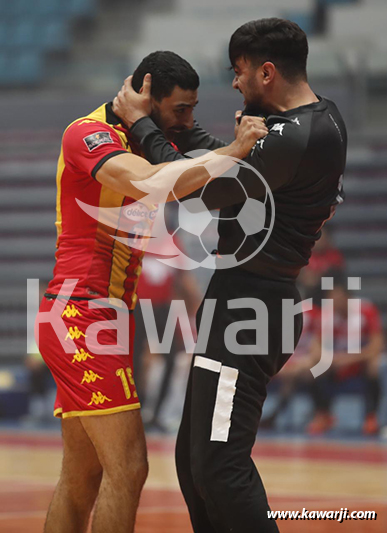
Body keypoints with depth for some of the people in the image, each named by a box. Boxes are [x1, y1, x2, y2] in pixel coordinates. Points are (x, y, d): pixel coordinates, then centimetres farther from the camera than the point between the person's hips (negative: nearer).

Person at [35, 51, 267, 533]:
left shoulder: (136, 143, 17)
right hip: (82, 314, -10)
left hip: (87, 319, 10)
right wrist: (233, 152, -25)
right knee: (127, 469, -14)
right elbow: (153, 185, -30)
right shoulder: (89, 134, -13)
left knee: (81, 478, 11)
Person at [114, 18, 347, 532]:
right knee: (194, 457, 15)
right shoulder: (320, 119, 12)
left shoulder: (293, 139, -21)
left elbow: (200, 189, -17)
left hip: (247, 305, -11)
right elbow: (231, 165, 22)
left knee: (219, 467, -11)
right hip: (255, 299, 11)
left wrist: (141, 123, -6)